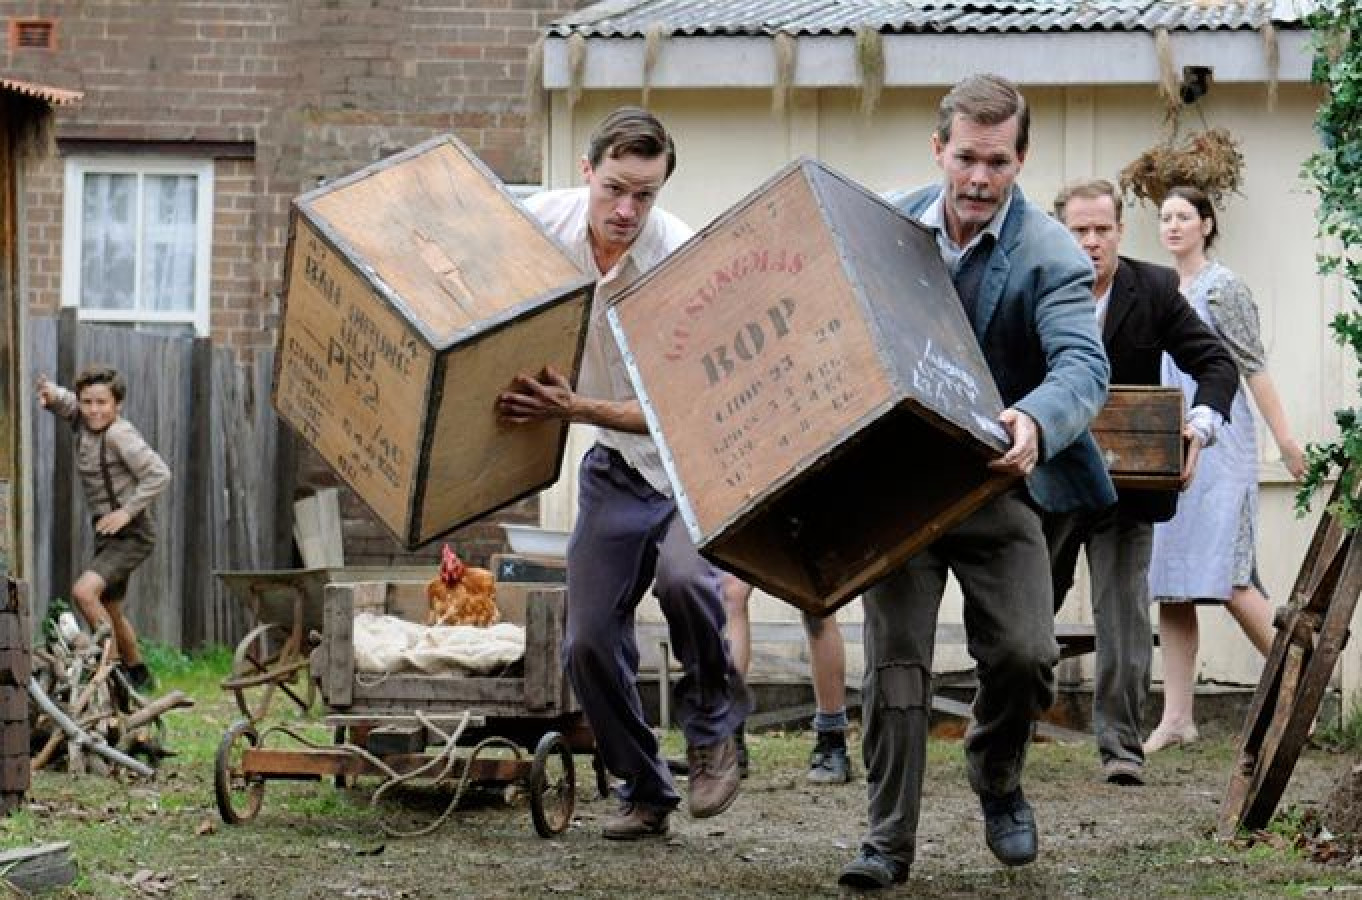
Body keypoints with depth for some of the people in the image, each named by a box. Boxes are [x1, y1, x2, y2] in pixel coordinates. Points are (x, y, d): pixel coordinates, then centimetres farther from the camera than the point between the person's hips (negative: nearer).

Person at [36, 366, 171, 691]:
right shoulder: (83, 423, 2)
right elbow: (65, 402, 18)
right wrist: (51, 394, -6)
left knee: (84, 591, -25)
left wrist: (127, 511, -24)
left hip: (132, 533, -9)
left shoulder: (120, 434, -19)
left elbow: (159, 475, -23)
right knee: (109, 610, 20)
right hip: (107, 533, 9)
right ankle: (138, 673, 40)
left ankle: (116, 668, -16)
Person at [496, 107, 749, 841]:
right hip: (616, 467, 5)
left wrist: (576, 409, -38)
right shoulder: (545, 219, -13)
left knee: (681, 577, -33)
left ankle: (712, 727, -6)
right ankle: (643, 791, 19)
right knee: (589, 642, -2)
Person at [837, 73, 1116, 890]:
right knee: (894, 661, -3)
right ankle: (889, 840, 4)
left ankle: (998, 780, 21)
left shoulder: (1051, 257, -13)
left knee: (1024, 654, -10)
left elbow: (1084, 367, -28)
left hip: (995, 481, -2)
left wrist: (1033, 422, -49)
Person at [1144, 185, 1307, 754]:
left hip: (1218, 447, -7)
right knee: (1169, 582, 2)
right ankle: (1177, 717, 3)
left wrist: (1285, 439, -11)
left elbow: (1253, 365, -7)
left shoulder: (1221, 287, -4)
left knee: (1223, 577, -12)